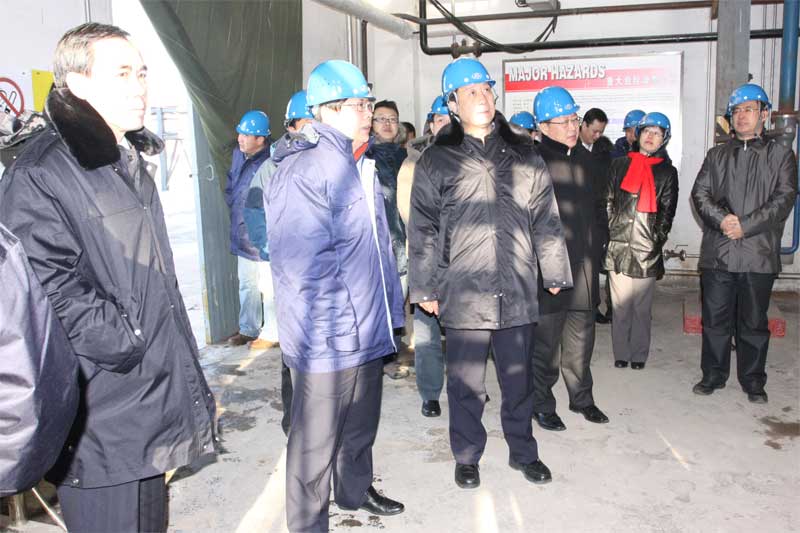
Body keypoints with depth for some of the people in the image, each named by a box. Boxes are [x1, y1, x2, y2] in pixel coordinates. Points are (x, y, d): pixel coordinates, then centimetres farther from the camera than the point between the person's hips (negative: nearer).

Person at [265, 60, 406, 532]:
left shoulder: (361, 165, 13)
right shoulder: (303, 169, -19)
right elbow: (302, 262, -24)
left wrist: (389, 309, 19)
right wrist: (333, 325, -21)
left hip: (369, 331, 9)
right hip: (329, 339, -9)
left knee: (362, 424, 26)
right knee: (316, 441, 7)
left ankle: (356, 490, 47)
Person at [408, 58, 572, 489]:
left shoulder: (522, 154, 9)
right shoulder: (436, 160, 1)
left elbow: (545, 218, 11)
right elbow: (423, 229, 0)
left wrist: (554, 272, 9)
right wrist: (425, 287, -3)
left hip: (518, 290, 2)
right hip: (463, 292, -2)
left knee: (519, 379, 14)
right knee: (466, 382, 9)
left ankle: (523, 451, 33)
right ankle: (467, 456, 28)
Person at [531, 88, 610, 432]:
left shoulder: (585, 159, 12)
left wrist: (594, 245, 15)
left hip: (584, 268, 7)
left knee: (581, 339, 17)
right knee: (545, 342, 2)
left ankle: (582, 397, 32)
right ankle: (542, 405, 18)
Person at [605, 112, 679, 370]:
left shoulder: (667, 172, 9)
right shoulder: (620, 165, 12)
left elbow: (666, 213, 6)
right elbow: (608, 203, 9)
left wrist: (657, 243, -3)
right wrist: (606, 235, 1)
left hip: (646, 250, -1)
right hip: (617, 246, 1)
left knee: (642, 307, 5)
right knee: (620, 305, 5)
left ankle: (639, 354, 16)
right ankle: (621, 353, 15)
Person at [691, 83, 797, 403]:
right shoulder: (717, 156, 15)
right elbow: (700, 193, 4)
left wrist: (745, 225, -16)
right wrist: (721, 218, -15)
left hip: (758, 256, -2)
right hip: (717, 253, 2)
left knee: (753, 324, 7)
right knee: (715, 320, 9)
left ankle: (753, 382, 21)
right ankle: (713, 376, 23)